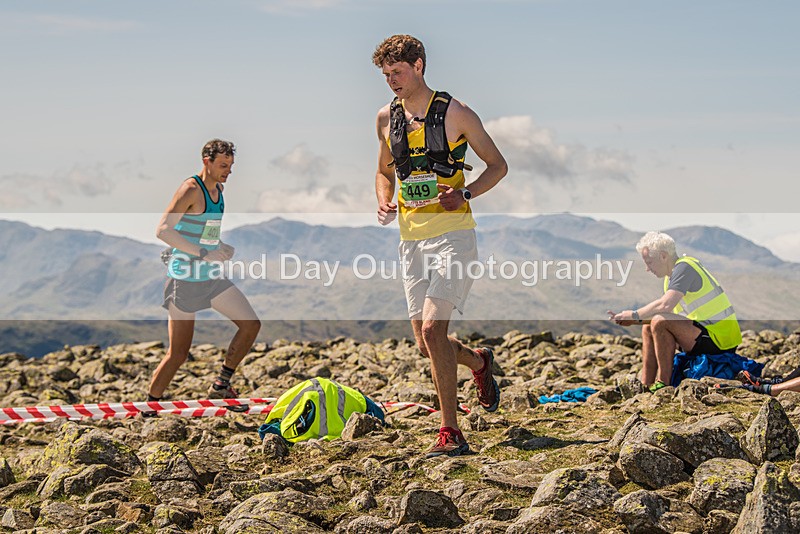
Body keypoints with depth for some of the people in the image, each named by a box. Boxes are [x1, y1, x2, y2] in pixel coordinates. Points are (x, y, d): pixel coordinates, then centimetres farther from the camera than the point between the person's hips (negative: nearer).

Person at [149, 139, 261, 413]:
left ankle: (221, 386, 13)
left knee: (251, 324, 2)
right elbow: (162, 230, -25)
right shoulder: (190, 190, -16)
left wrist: (220, 246, 10)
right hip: (185, 279, -8)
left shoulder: (218, 189, 11)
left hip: (211, 277, 8)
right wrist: (204, 253, -26)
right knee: (178, 354, -5)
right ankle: (149, 408, 9)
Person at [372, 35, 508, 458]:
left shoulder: (455, 113, -4)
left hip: (453, 234, -6)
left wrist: (465, 194, -13)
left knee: (433, 329, -19)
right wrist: (383, 200, 4)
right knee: (426, 343, 7)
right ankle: (479, 362, 40)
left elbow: (498, 164, 4)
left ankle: (450, 433, -11)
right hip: (411, 238, 6)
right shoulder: (386, 118, 11)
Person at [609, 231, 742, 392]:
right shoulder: (672, 274, 15)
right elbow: (664, 309, 17)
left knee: (660, 322, -26)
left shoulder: (684, 267, -15)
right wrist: (631, 320, 6)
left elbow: (665, 305, -28)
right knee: (648, 328, 15)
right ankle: (646, 386, 7)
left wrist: (634, 315, -14)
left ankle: (663, 383, -17)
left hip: (719, 340, -11)